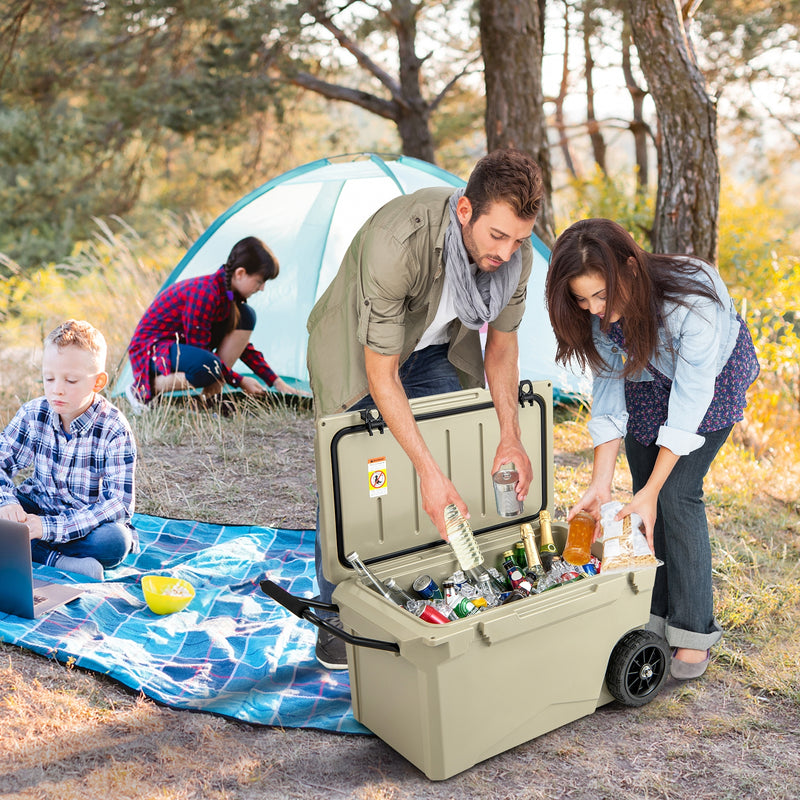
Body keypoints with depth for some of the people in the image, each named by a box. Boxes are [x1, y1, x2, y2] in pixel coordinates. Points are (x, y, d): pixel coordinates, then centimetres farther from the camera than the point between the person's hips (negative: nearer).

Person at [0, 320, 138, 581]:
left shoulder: (114, 430, -19)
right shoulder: (32, 414, -6)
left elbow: (118, 503, -25)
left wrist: (51, 527, -34)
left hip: (91, 520, -4)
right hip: (37, 509, 4)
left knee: (115, 540, -36)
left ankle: (32, 549, -22)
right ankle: (58, 560, -26)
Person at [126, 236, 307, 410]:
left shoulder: (228, 292, -1)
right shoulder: (204, 293, -29)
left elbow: (241, 345, 9)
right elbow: (199, 350, -25)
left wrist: (276, 381, 5)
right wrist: (239, 381, -18)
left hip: (183, 343, 9)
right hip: (151, 348, -9)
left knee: (245, 317, -7)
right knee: (207, 366, -40)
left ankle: (211, 395, -7)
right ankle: (143, 389, -14)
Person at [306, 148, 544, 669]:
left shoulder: (515, 251, -23)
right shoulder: (396, 243, -41)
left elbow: (502, 344, -6)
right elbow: (381, 375, -34)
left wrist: (511, 436, -18)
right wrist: (429, 471, -37)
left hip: (436, 352, 5)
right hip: (359, 352, -5)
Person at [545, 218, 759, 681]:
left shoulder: (693, 300, -40)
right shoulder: (598, 311, -25)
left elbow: (690, 398, -34)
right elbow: (609, 386, -18)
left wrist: (653, 490, -32)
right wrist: (601, 484, -24)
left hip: (714, 377, -4)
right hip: (647, 378, 5)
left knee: (677, 494, -14)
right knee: (646, 497, -1)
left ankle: (695, 633, -1)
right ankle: (654, 616, 13)